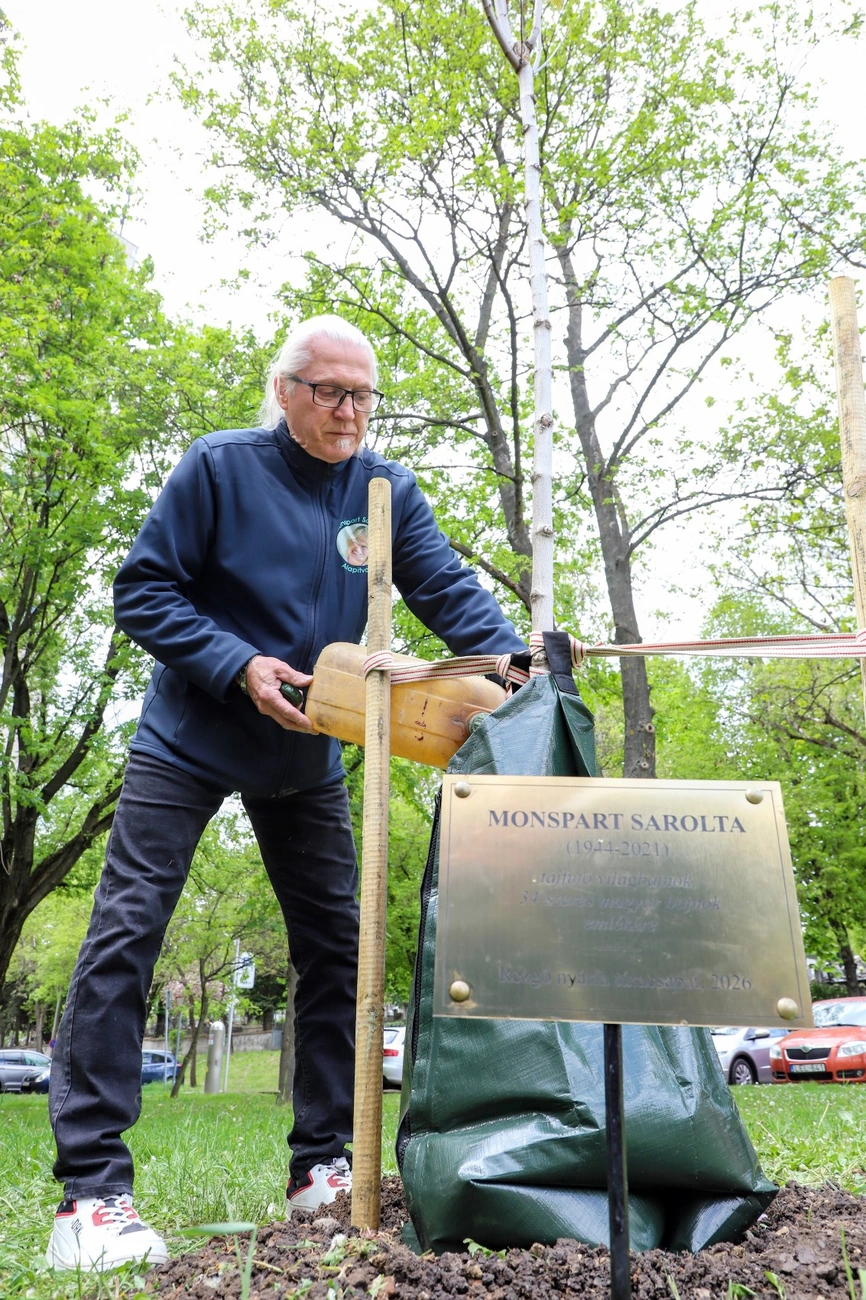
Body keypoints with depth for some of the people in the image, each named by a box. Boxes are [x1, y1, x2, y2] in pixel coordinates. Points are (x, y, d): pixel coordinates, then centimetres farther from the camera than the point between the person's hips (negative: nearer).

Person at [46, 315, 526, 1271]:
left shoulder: (388, 491, -1)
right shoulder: (220, 466, -10)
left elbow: (452, 592, -8)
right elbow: (143, 589, -10)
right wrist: (239, 666, -23)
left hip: (306, 761, 4)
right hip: (188, 744, -3)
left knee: (335, 949, 5)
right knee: (125, 936, -9)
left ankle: (323, 1165, 19)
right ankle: (90, 1188, 0)